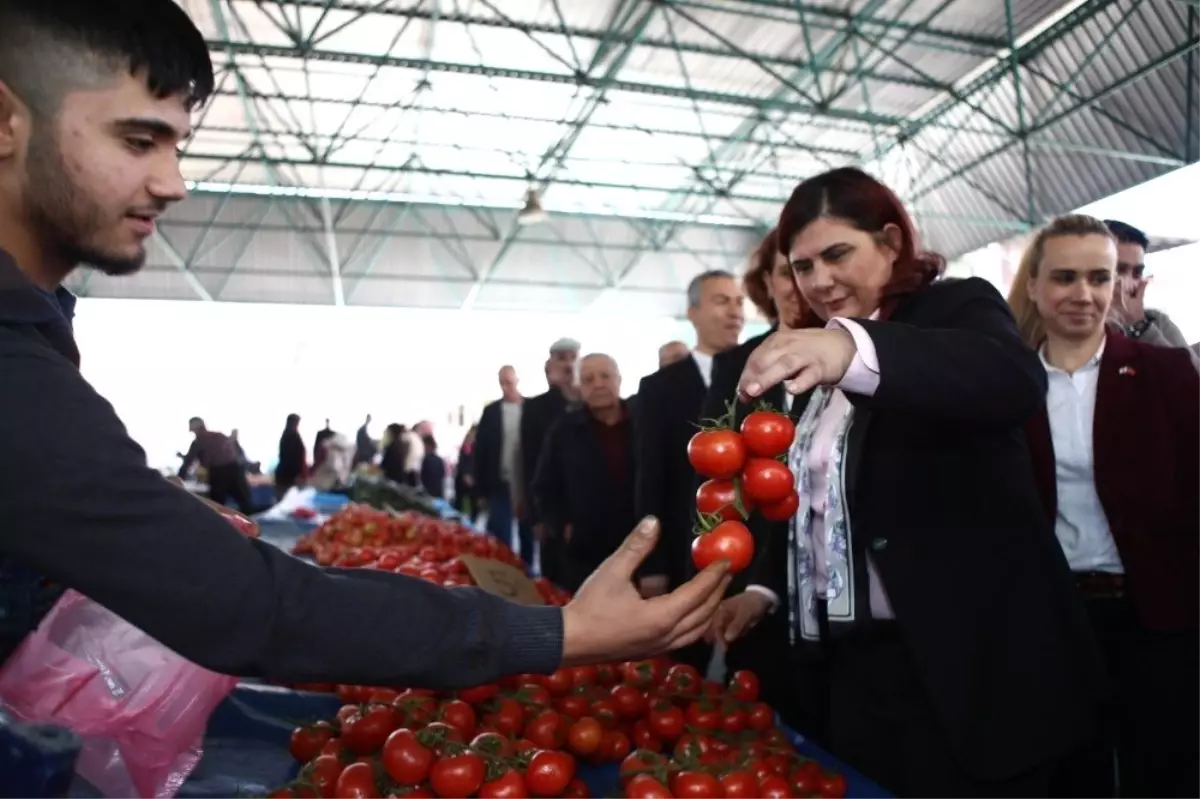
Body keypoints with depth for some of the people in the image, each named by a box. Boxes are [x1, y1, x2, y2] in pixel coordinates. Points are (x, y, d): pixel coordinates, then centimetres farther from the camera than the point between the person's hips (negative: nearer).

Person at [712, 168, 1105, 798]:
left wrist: (853, 349, -47)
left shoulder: (956, 307, -6)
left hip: (966, 663, -6)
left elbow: (1016, 378, -30)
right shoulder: (818, 364, 12)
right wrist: (765, 587, 2)